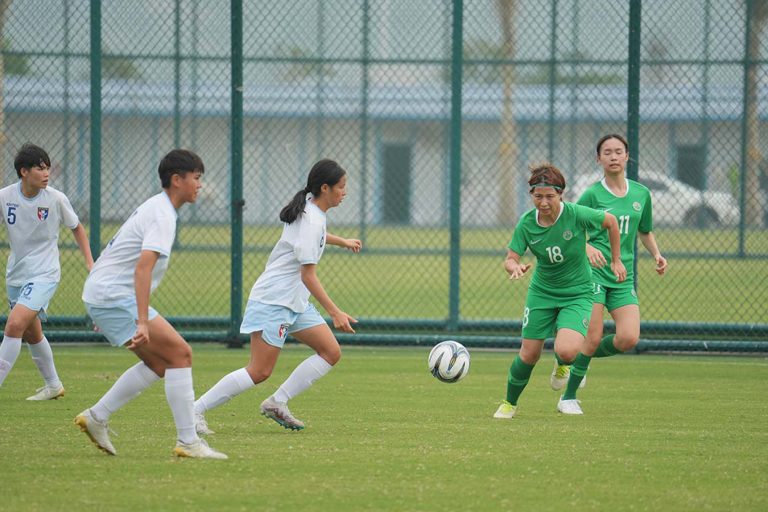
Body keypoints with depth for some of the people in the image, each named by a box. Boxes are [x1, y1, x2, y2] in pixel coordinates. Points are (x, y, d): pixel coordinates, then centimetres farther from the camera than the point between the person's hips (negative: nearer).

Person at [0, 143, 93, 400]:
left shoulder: (56, 199, -10)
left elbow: (77, 228, 7)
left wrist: (90, 262, 1)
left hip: (44, 275, -4)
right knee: (31, 334, 17)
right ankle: (53, 385, 37)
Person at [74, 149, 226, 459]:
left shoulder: (155, 207, 18)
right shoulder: (163, 216, -15)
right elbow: (143, 266, -28)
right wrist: (142, 321, -34)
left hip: (100, 294, 10)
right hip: (115, 296, -10)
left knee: (159, 363, 12)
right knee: (180, 353, -11)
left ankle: (96, 417, 13)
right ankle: (188, 442, -13)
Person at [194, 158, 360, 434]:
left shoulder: (310, 211, 9)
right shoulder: (311, 221, -21)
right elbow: (308, 275, -23)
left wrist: (342, 241, 49)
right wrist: (335, 313, -23)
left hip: (294, 302, 10)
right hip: (273, 300, -10)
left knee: (331, 353, 3)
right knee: (259, 372, -12)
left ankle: (277, 404, 5)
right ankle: (196, 410, -6)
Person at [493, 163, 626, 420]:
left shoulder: (576, 215, -21)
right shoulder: (527, 223, -13)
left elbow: (611, 222, -4)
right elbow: (510, 259, -10)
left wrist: (616, 260, 4)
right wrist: (515, 267, -35)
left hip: (577, 293, -2)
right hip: (541, 292, 3)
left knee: (566, 351, -24)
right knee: (528, 355, 2)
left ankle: (562, 365, 15)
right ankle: (510, 403, 28)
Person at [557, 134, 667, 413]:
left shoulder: (641, 194, 10)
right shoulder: (593, 194, -4)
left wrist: (656, 255, 7)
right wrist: (587, 248, -24)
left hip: (623, 276, 4)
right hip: (593, 272, -4)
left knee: (629, 339, -12)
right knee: (593, 339, -10)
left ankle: (581, 357, 15)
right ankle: (569, 397, 6)